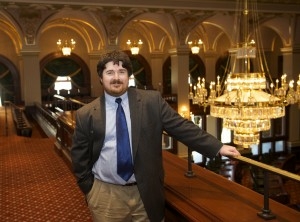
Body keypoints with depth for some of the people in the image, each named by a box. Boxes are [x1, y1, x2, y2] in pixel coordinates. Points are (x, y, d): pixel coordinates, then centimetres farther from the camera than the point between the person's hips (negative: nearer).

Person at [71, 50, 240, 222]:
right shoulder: (86, 114, -3)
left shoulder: (152, 101, -4)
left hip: (146, 193, 1)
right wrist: (89, 190, 3)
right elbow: (80, 156, 4)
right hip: (105, 194, 0)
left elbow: (182, 127, -3)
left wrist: (218, 147, -6)